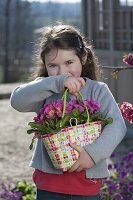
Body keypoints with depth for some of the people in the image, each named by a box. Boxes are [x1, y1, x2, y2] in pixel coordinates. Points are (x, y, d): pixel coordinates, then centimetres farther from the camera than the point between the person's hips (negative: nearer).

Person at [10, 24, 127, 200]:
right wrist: (57, 83, -27)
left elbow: (117, 125, -11)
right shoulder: (46, 90, 2)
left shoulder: (97, 90, -1)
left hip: (87, 183, -1)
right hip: (49, 181, 1)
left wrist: (94, 153, -26)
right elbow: (17, 101, -17)